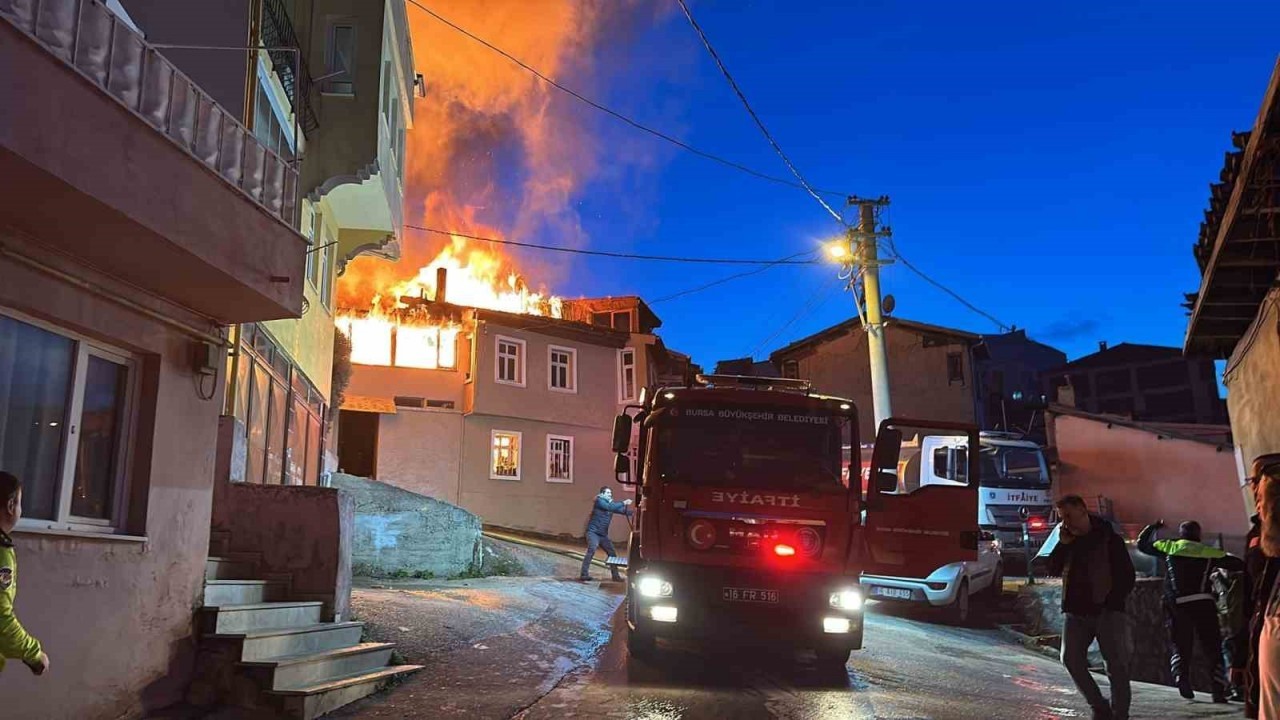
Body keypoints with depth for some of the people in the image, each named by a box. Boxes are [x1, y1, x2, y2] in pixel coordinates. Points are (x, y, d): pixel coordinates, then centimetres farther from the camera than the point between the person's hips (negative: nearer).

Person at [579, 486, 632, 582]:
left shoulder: (611, 503, 12)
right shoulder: (599, 500, -8)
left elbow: (624, 511, 6)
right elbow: (610, 507, -25)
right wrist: (623, 503, -25)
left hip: (603, 534, 8)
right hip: (593, 532, -8)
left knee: (612, 553, 8)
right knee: (592, 550, -26)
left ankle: (615, 575, 18)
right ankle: (584, 574, -24)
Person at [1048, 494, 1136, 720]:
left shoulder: (1110, 539, -4)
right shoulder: (1069, 541, 11)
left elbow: (1128, 576, -5)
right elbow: (1053, 569, 6)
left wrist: (1112, 603, -13)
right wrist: (1062, 544, -6)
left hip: (1107, 612, -5)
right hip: (1076, 611, 5)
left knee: (1116, 664, -2)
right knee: (1071, 659, -4)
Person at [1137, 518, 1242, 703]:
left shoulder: (1169, 548, 8)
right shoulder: (1209, 553, 6)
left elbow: (1142, 544, 18)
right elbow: (1239, 564, 5)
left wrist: (1153, 527, 31)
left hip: (1176, 606, 1)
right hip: (1203, 604, -1)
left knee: (1180, 647, 11)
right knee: (1213, 649, 9)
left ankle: (1181, 677, -12)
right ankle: (1218, 689, 3)